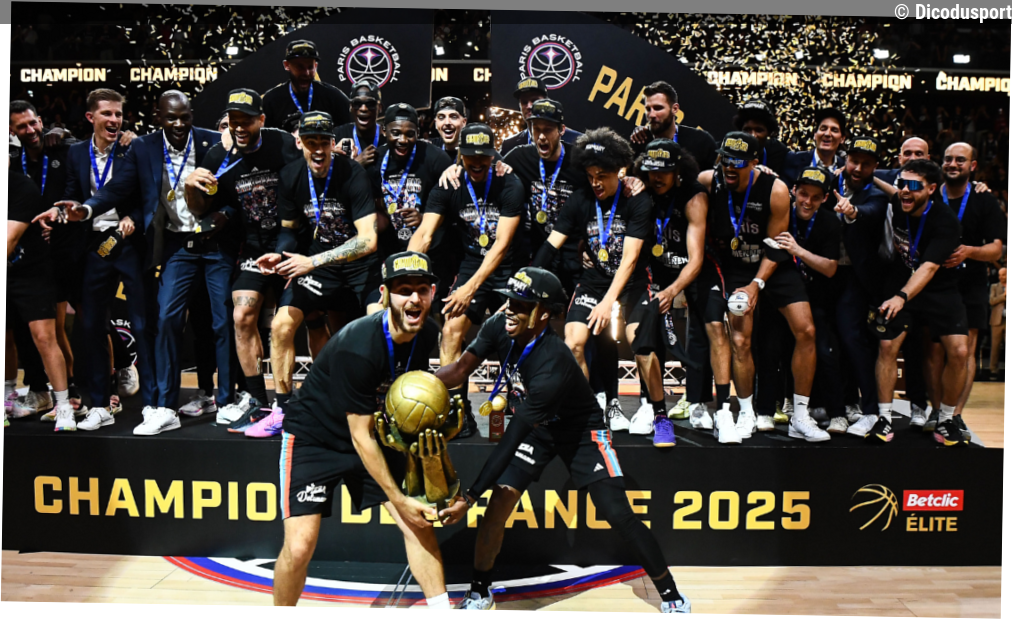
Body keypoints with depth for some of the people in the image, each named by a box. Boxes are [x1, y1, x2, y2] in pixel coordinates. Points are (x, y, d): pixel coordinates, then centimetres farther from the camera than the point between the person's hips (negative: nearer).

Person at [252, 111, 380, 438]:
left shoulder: (352, 173, -17)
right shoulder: (291, 175, -1)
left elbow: (368, 240, -24)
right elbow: (289, 228, 12)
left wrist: (312, 261, -29)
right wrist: (280, 254, -11)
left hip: (360, 266, -4)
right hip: (317, 267, 4)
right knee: (281, 323, -13)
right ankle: (283, 410, 2)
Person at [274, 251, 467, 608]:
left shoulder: (427, 334, -10)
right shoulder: (357, 348, -32)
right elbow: (360, 436, -24)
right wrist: (398, 500, -20)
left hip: (375, 433, 6)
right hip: (313, 438, -6)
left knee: (419, 522, -1)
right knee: (299, 546, -14)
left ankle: (441, 605, 15)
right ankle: (283, 607, 14)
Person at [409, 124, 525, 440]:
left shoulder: (510, 186, -12)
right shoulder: (448, 188, -3)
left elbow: (502, 244, -19)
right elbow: (424, 234, -13)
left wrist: (471, 287, -29)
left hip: (510, 271, -2)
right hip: (472, 266, 2)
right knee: (451, 329, -17)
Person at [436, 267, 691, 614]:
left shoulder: (552, 364, -38)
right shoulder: (500, 328, -19)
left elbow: (513, 438, -37)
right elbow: (462, 368, -15)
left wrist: (471, 495, -34)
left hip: (580, 431, -5)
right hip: (535, 429, 5)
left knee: (618, 515, -11)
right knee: (500, 501, -8)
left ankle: (671, 597, 9)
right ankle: (480, 591, 13)